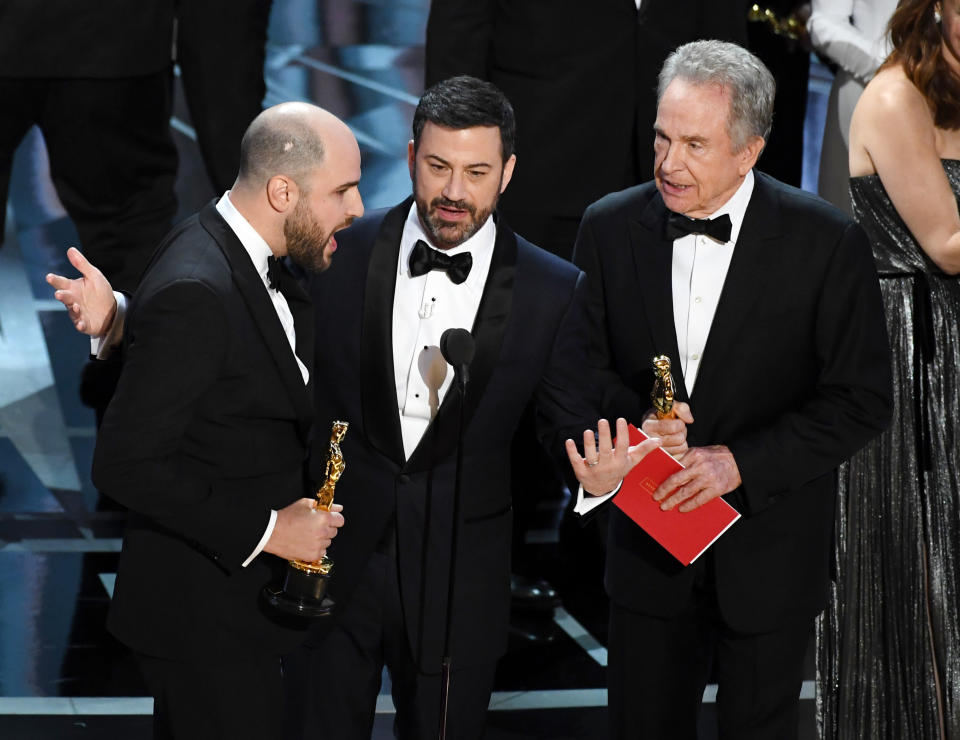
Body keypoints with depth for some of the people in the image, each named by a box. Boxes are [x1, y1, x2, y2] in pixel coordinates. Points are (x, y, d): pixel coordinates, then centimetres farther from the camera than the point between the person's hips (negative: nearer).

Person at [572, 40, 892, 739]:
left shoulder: (827, 242, -14)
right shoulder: (611, 227, -5)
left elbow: (863, 399, -12)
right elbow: (585, 363, 5)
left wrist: (741, 462, -21)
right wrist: (635, 418, -17)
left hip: (769, 554, -2)